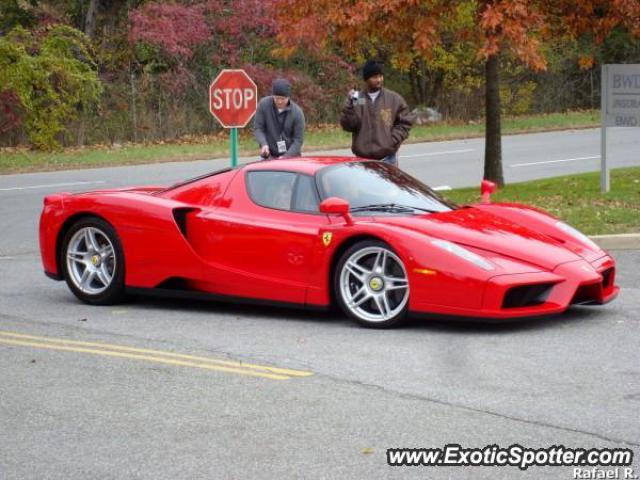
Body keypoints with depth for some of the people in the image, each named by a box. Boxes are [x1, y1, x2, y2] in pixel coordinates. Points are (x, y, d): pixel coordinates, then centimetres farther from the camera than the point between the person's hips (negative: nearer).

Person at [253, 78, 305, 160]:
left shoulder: (297, 112, -12)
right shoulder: (264, 104, -9)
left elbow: (298, 139, -11)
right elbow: (257, 128, -4)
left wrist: (286, 156, -23)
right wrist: (263, 144, -22)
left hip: (291, 156, -1)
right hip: (270, 156, 1)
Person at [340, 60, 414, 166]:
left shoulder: (394, 99, 3)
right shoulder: (356, 99, 2)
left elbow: (405, 122, 7)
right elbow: (347, 125, -4)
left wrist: (393, 140, -6)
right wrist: (351, 105, -16)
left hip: (387, 158, 0)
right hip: (362, 158, 0)